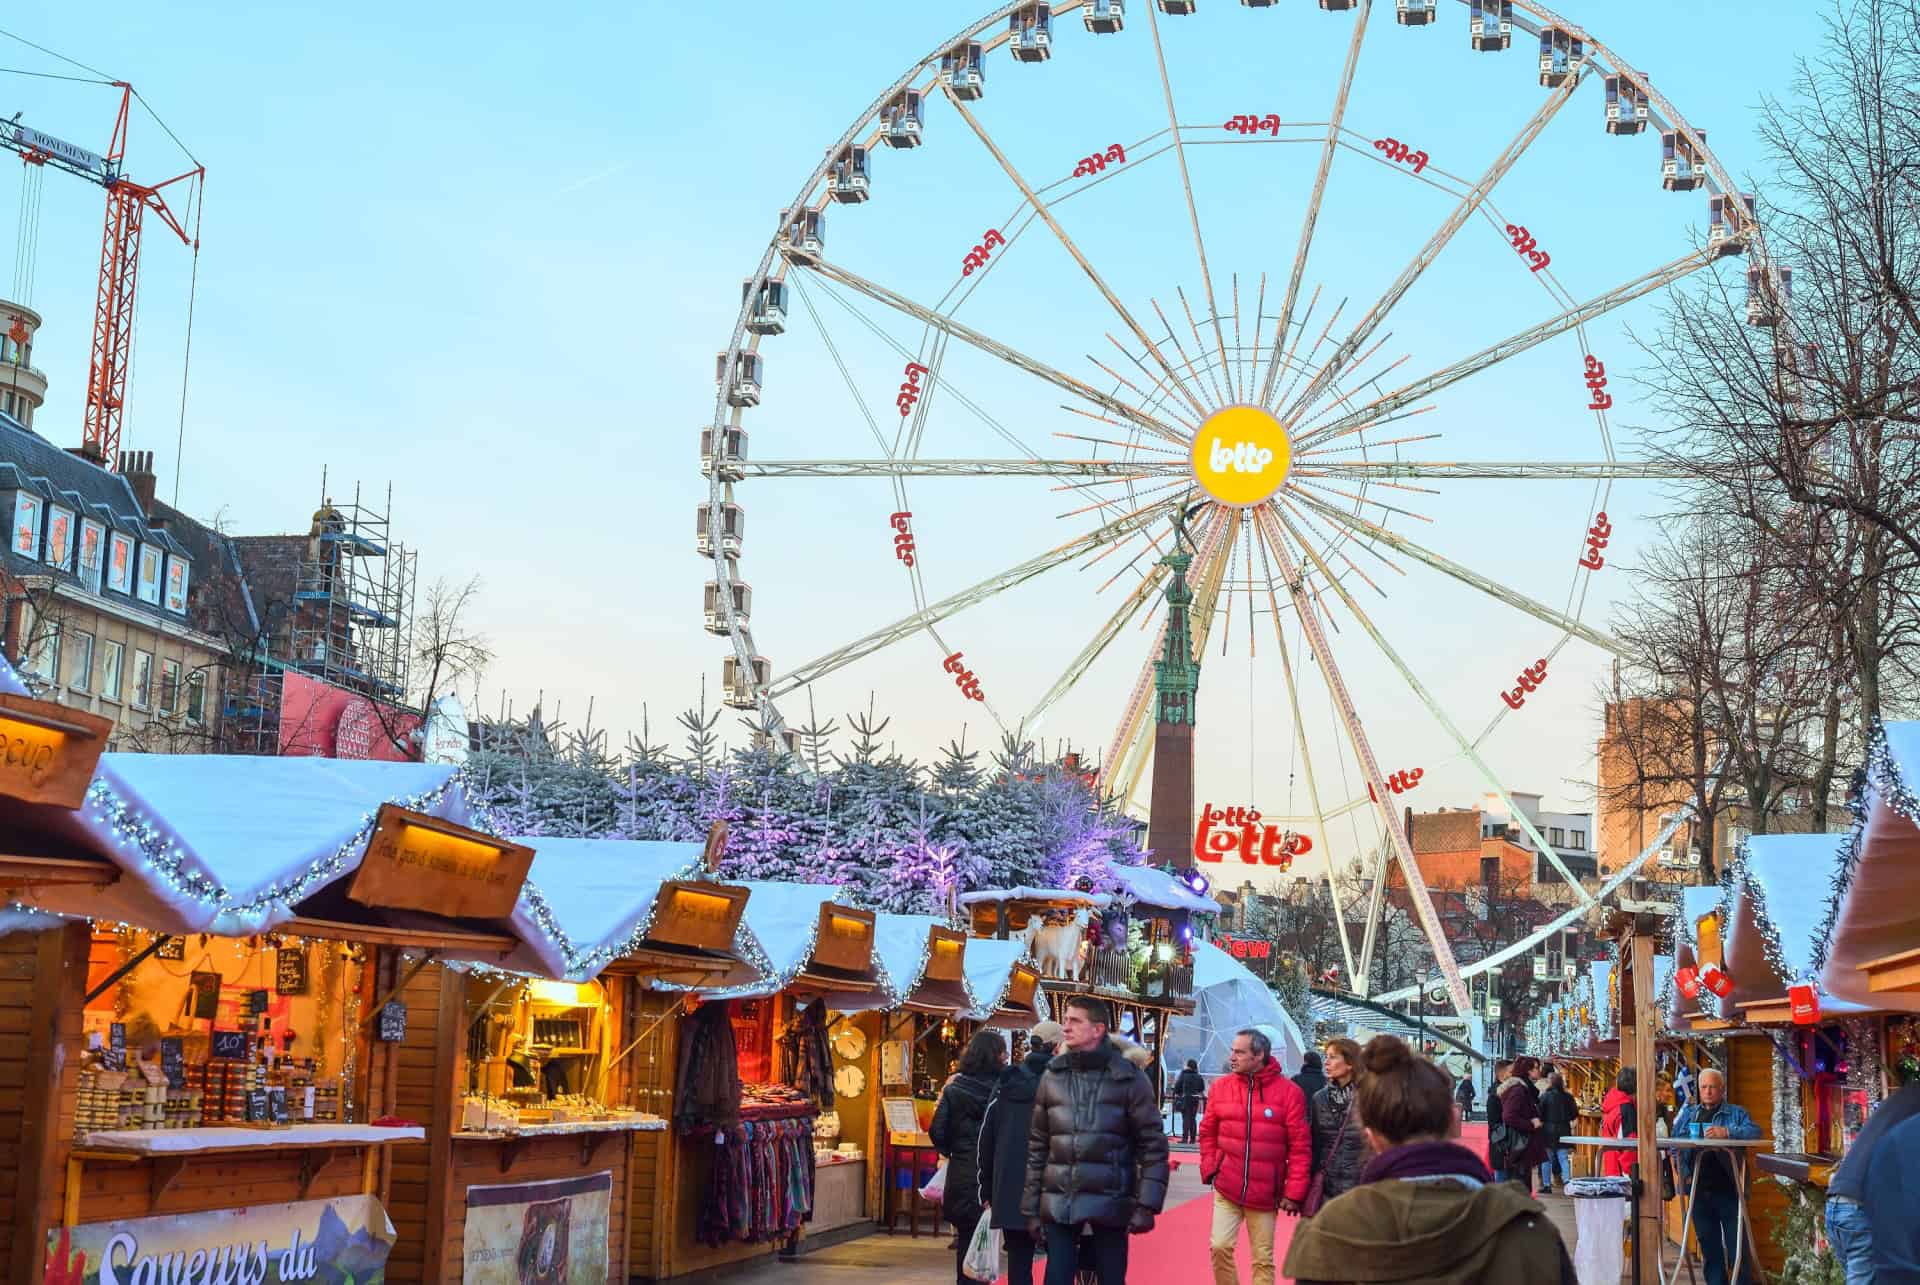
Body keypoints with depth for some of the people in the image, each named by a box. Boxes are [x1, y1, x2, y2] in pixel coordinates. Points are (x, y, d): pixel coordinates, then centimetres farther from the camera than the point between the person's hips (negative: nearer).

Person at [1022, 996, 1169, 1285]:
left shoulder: (1128, 1078, -2)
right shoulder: (1052, 1077, 7)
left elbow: (1153, 1145, -3)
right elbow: (1037, 1147, 9)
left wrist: (1147, 1205, -11)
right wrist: (1030, 1208, 6)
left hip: (1109, 1205, -2)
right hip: (1059, 1205, 3)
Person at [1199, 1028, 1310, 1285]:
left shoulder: (1288, 1091, -8)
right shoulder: (1221, 1086, 1)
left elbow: (1300, 1146, -6)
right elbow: (1208, 1132, 11)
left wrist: (1294, 1192, -8)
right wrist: (1209, 1168, 0)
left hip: (1265, 1193, -2)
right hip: (1226, 1189, 2)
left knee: (1263, 1259, 5)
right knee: (1220, 1247, -3)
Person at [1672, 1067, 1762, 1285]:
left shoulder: (1736, 1113, 5)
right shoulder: (1688, 1114, 16)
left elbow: (1755, 1131, -13)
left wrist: (1726, 1132, -27)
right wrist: (1685, 1173, -5)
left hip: (1728, 1188, -3)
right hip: (1699, 1190, 3)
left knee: (1737, 1246, -3)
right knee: (1709, 1246, 9)